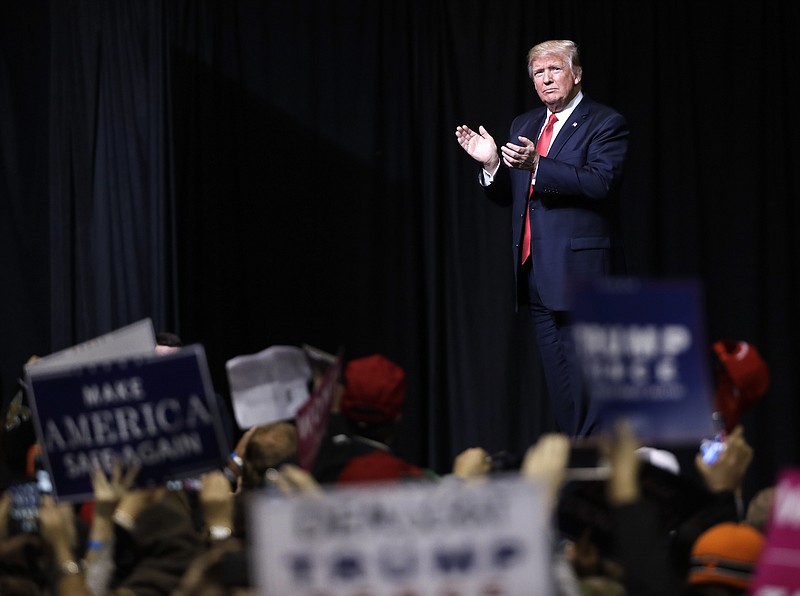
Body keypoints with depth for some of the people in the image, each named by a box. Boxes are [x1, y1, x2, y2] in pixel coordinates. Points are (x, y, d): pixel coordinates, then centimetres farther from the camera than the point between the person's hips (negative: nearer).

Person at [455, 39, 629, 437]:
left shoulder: (605, 123, -4)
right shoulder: (524, 126, 18)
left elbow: (600, 182, -19)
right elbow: (508, 195, 17)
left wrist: (537, 164, -28)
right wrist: (491, 164, -3)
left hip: (580, 270, -7)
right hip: (536, 270, 7)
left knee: (584, 375, -10)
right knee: (557, 378, 10)